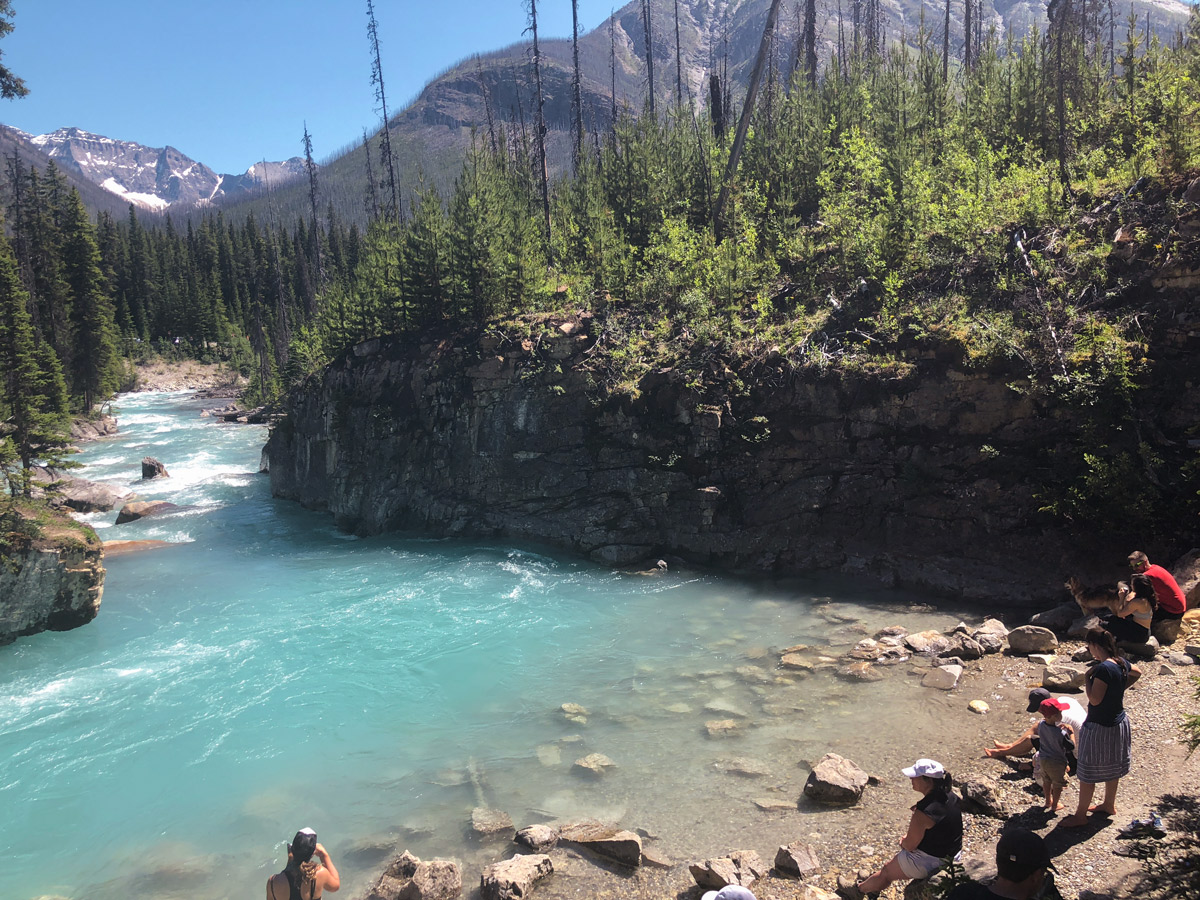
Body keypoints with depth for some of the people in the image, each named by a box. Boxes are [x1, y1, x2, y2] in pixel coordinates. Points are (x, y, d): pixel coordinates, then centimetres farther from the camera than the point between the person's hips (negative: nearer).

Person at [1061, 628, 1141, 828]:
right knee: (1111, 769, 26)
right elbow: (1136, 673, 22)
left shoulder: (1103, 669, -29)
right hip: (1118, 723, 9)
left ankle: (1080, 815, 15)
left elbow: (1095, 699, -28)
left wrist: (1087, 678, -17)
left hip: (1100, 727, -9)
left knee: (1087, 773, 4)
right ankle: (1109, 805, 43)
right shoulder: (1121, 663, -2)